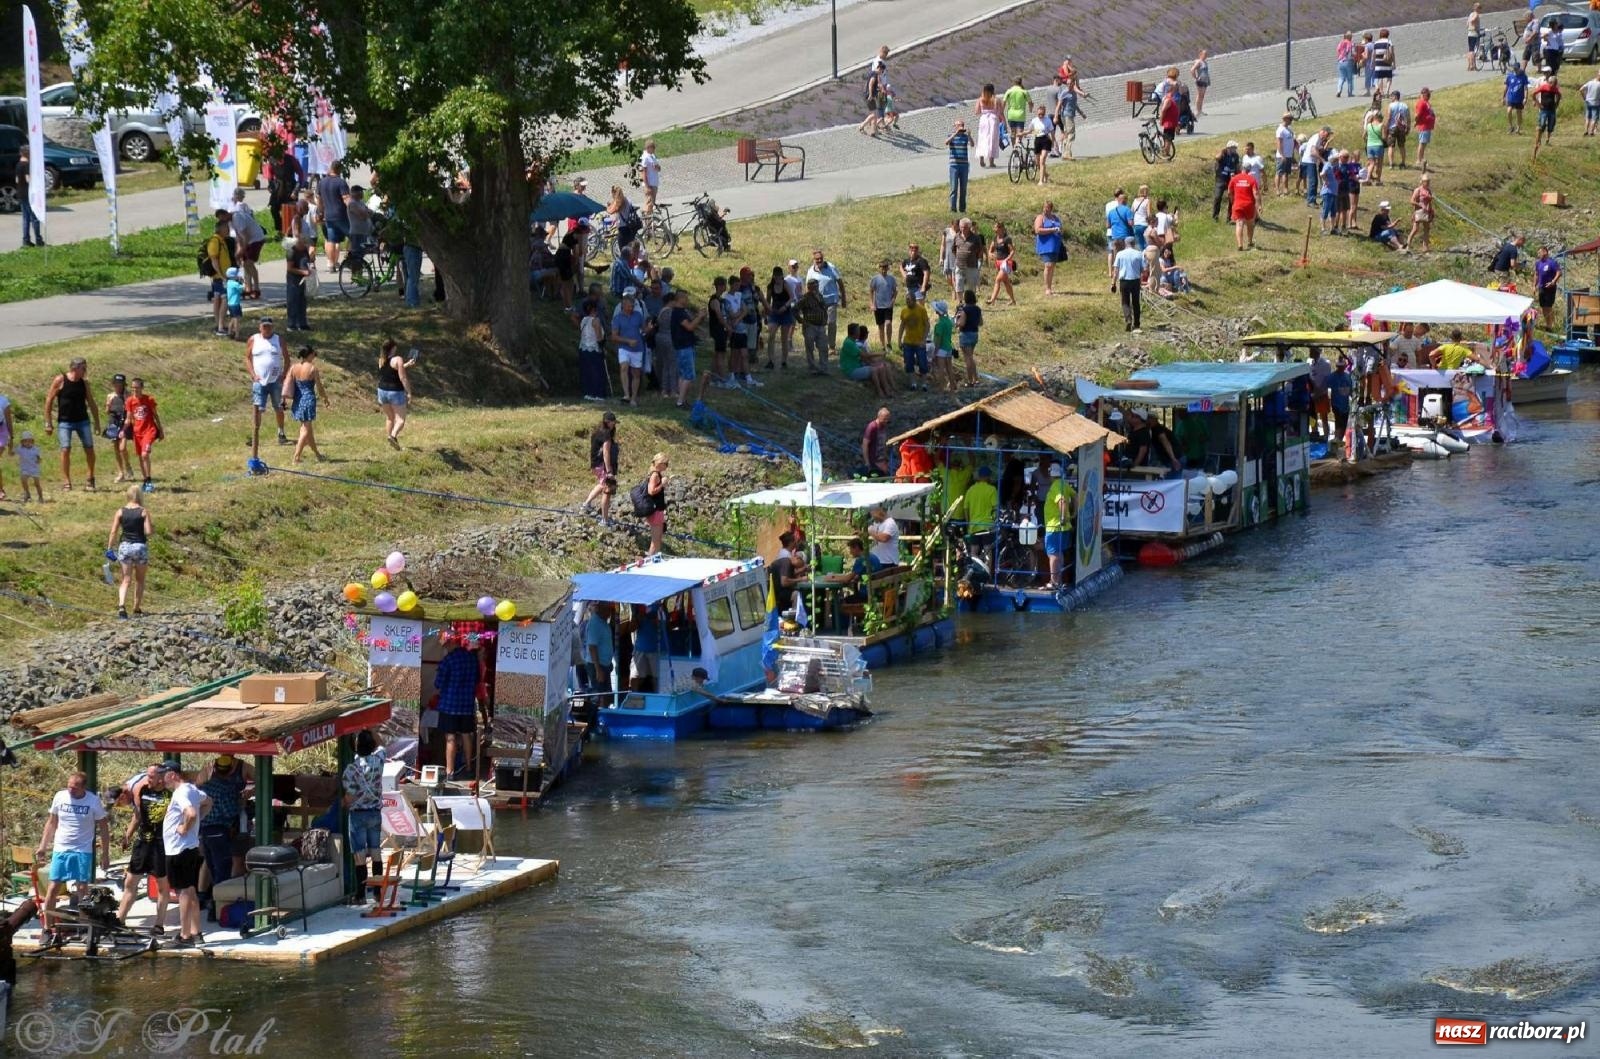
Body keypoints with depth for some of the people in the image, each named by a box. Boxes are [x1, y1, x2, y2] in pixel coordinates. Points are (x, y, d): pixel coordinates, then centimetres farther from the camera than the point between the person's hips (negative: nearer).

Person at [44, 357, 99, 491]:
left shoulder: (84, 382, 7)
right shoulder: (60, 380, -6)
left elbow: (91, 403, 14)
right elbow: (49, 400, -3)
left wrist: (97, 422, 12)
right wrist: (48, 423, -6)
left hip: (82, 421, 4)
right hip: (65, 421, -4)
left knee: (89, 448, -2)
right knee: (65, 450, -11)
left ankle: (91, 479, 14)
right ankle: (66, 482, -4)